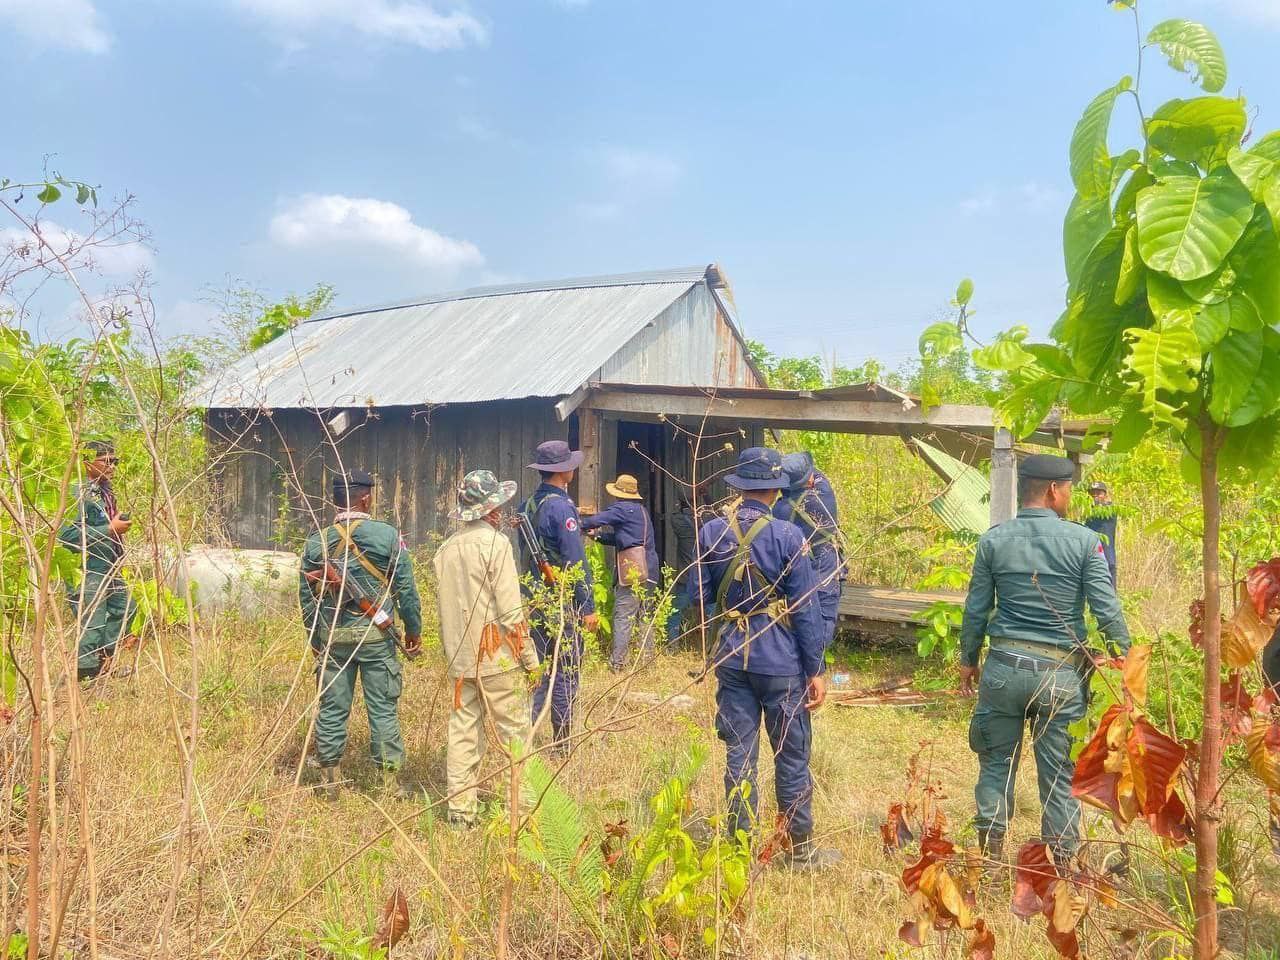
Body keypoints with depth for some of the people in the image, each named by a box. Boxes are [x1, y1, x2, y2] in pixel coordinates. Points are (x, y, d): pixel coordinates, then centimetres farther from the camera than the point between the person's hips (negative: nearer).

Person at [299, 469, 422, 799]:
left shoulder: (317, 542, 2)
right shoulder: (387, 535, -7)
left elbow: (306, 597, 7)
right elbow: (405, 588, -5)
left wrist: (315, 641, 18)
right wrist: (413, 630, 7)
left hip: (332, 637, 3)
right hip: (376, 635, -2)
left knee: (332, 708, 11)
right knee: (383, 709, 5)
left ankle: (329, 781, 19)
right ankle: (389, 779, 9)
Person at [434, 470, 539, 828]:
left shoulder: (445, 550, 9)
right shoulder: (495, 543, -11)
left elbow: (444, 608, 12)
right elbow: (509, 607, -14)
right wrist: (529, 656, -8)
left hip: (460, 657, 6)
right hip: (497, 656, -6)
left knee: (463, 730, 10)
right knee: (514, 731, 2)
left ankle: (460, 810, 14)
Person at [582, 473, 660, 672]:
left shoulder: (623, 508, -6)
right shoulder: (642, 510, 22)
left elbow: (597, 520, -8)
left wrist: (578, 524, 9)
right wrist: (598, 534, 21)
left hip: (633, 568, -9)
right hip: (650, 570, 9)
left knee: (623, 615, -8)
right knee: (645, 615, 14)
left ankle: (618, 663, -10)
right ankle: (647, 658, 17)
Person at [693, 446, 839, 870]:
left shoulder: (711, 532, -2)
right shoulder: (787, 536, -12)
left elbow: (701, 595, 6)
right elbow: (805, 608, -9)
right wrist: (815, 670, -4)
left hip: (731, 657, 3)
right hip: (780, 660, -3)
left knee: (739, 755, 11)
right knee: (792, 757, 9)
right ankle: (799, 850, 20)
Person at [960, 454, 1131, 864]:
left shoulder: (993, 540, 1)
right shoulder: (1083, 541, -6)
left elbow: (976, 608, 5)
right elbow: (1107, 611, -7)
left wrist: (968, 660, 17)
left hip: (1004, 665, 2)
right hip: (1061, 672, -2)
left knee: (997, 762, 15)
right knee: (1059, 772, 8)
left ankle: (990, 853, 21)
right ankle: (1062, 859, 16)